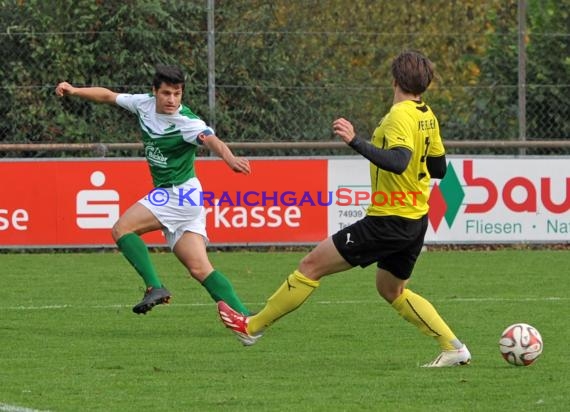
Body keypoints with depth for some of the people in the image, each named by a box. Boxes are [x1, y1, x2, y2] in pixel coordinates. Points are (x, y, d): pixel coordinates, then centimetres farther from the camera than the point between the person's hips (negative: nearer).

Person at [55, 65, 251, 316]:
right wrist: (74, 91, 8)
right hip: (167, 194, 7)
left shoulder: (187, 122, -19)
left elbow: (210, 139, -39)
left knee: (122, 229, -14)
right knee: (199, 268, 0)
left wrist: (230, 159, -58)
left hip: (181, 193, -7)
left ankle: (155, 287, -17)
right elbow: (109, 96, 16)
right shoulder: (145, 104, 2)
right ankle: (243, 315, -3)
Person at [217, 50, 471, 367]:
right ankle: (453, 347, 17)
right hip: (417, 220, 9)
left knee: (311, 266, 0)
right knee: (393, 291, 26)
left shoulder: (401, 115, -19)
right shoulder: (427, 116, 8)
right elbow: (439, 168, 17)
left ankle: (253, 327, 8)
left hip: (389, 220, -9)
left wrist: (356, 141, -38)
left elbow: (398, 162, -35)